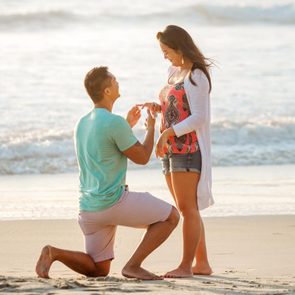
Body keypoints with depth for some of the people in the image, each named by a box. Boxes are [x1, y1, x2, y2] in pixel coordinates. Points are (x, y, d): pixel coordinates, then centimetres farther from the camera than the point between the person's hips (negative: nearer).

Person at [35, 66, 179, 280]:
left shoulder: (82, 124, 13)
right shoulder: (115, 123, -14)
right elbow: (142, 158, -4)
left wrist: (128, 126, 28)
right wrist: (151, 127, 12)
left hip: (88, 207, 8)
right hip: (114, 201, -8)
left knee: (98, 270, 17)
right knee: (171, 216, 6)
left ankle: (54, 253, -6)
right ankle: (133, 265, -4)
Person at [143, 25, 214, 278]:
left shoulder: (197, 76, -10)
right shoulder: (175, 73, 17)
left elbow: (198, 117, -17)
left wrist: (168, 133, -23)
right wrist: (158, 108, 5)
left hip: (188, 149, -9)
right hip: (172, 150, 9)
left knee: (187, 208, -10)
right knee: (186, 209, 9)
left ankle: (186, 265, -11)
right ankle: (202, 263, 13)